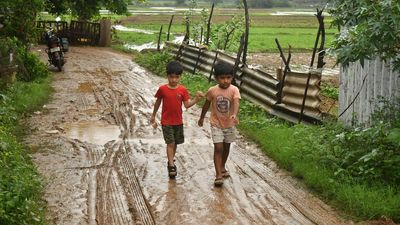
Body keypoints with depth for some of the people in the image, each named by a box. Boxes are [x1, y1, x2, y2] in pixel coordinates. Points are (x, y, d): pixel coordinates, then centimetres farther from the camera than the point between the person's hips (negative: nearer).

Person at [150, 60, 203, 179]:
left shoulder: (183, 90, -6)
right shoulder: (162, 89, -10)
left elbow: (187, 105, -7)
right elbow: (158, 102, 3)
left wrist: (196, 99, -24)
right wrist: (153, 116, 12)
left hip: (178, 121, 3)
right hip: (166, 122, -3)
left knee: (175, 143, 14)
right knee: (170, 143, -7)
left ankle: (170, 161, 33)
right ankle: (171, 165, -4)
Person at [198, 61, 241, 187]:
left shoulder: (234, 90, -16)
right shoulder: (212, 91, -12)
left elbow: (236, 103, -33)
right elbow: (206, 105, 4)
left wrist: (235, 115, -52)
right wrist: (201, 118, 15)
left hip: (229, 124, 1)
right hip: (216, 124, -1)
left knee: (226, 147, 17)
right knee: (218, 148, -9)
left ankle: (222, 167, 40)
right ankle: (218, 174, -5)